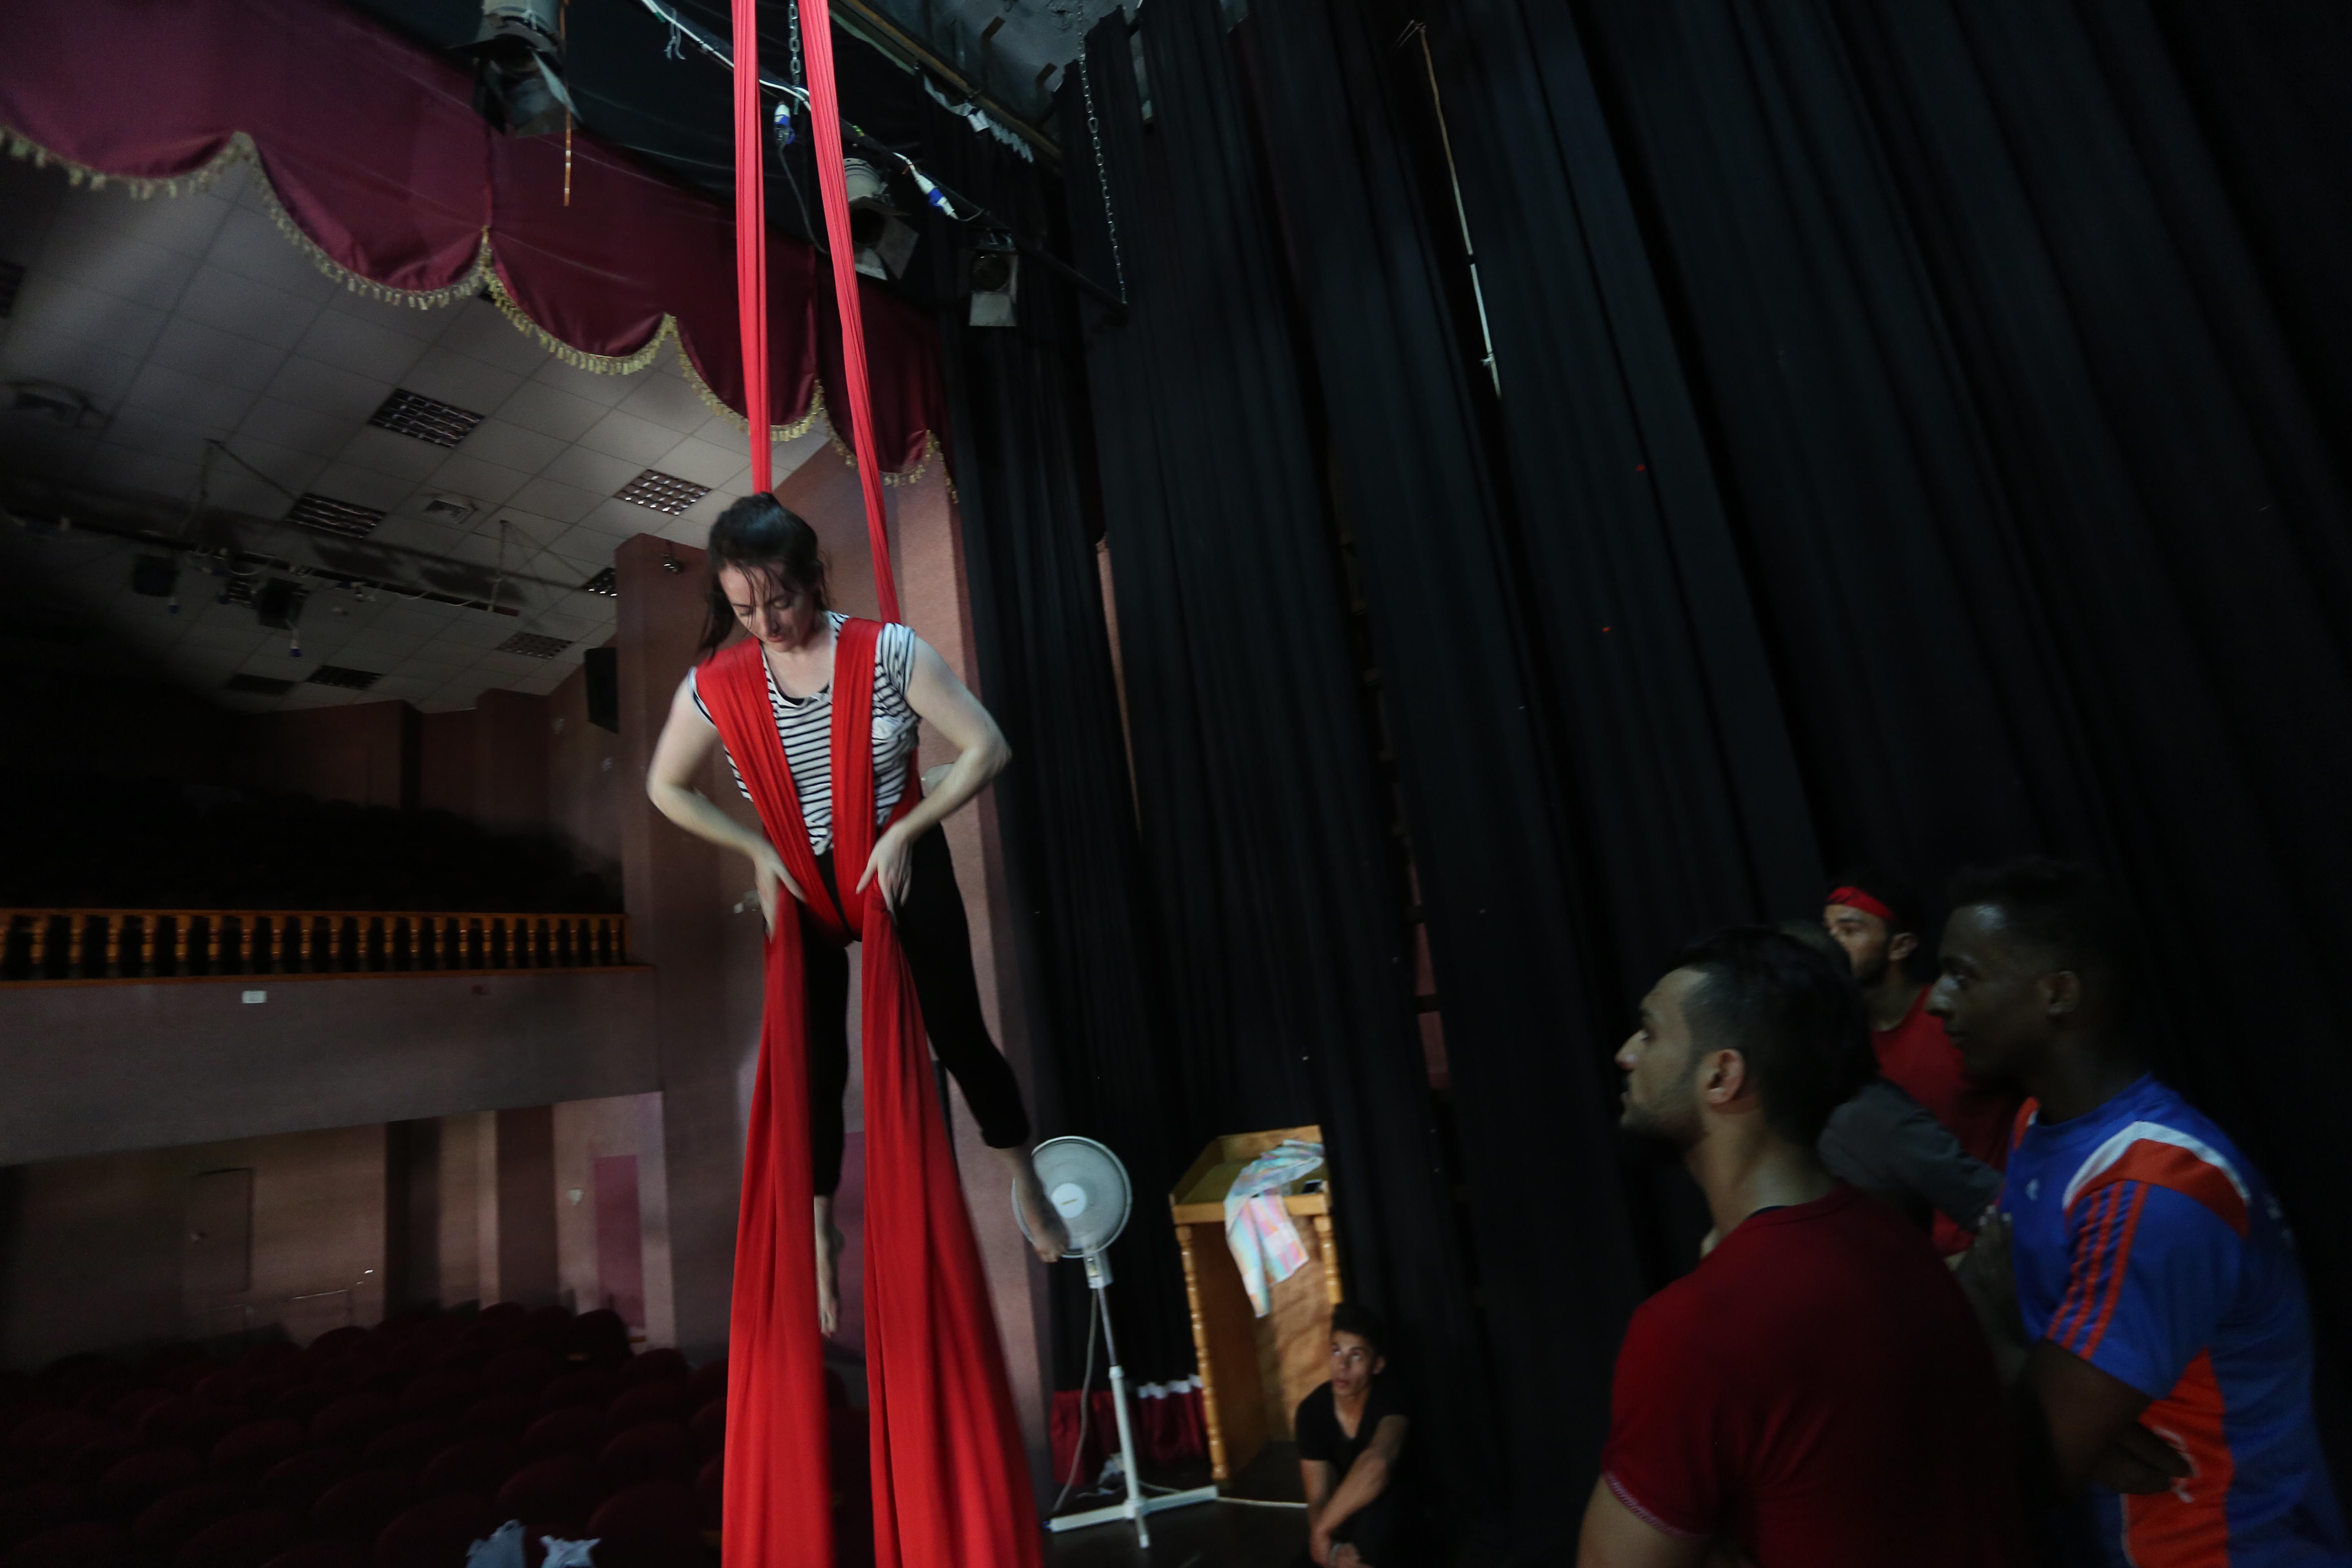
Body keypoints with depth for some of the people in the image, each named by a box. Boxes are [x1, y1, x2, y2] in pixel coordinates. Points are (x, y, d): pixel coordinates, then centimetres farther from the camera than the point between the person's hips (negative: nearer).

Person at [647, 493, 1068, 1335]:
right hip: (801, 886, 2)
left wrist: (905, 832, -18)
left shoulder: (889, 650, -17)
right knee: (818, 1063, 8)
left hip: (904, 870, -1)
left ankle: (1025, 1184, 35)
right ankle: (821, 1236, 31)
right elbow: (666, 788, 5)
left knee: (957, 1032, 8)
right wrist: (758, 850, -3)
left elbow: (987, 748, -15)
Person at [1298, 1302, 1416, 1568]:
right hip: (1340, 1520, 4)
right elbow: (1319, 1498, -22)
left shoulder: (1388, 1398, -28)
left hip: (1386, 1518, -4)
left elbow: (1378, 1462, -49)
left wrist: (1321, 1530, -44)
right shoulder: (1312, 1410, -19)